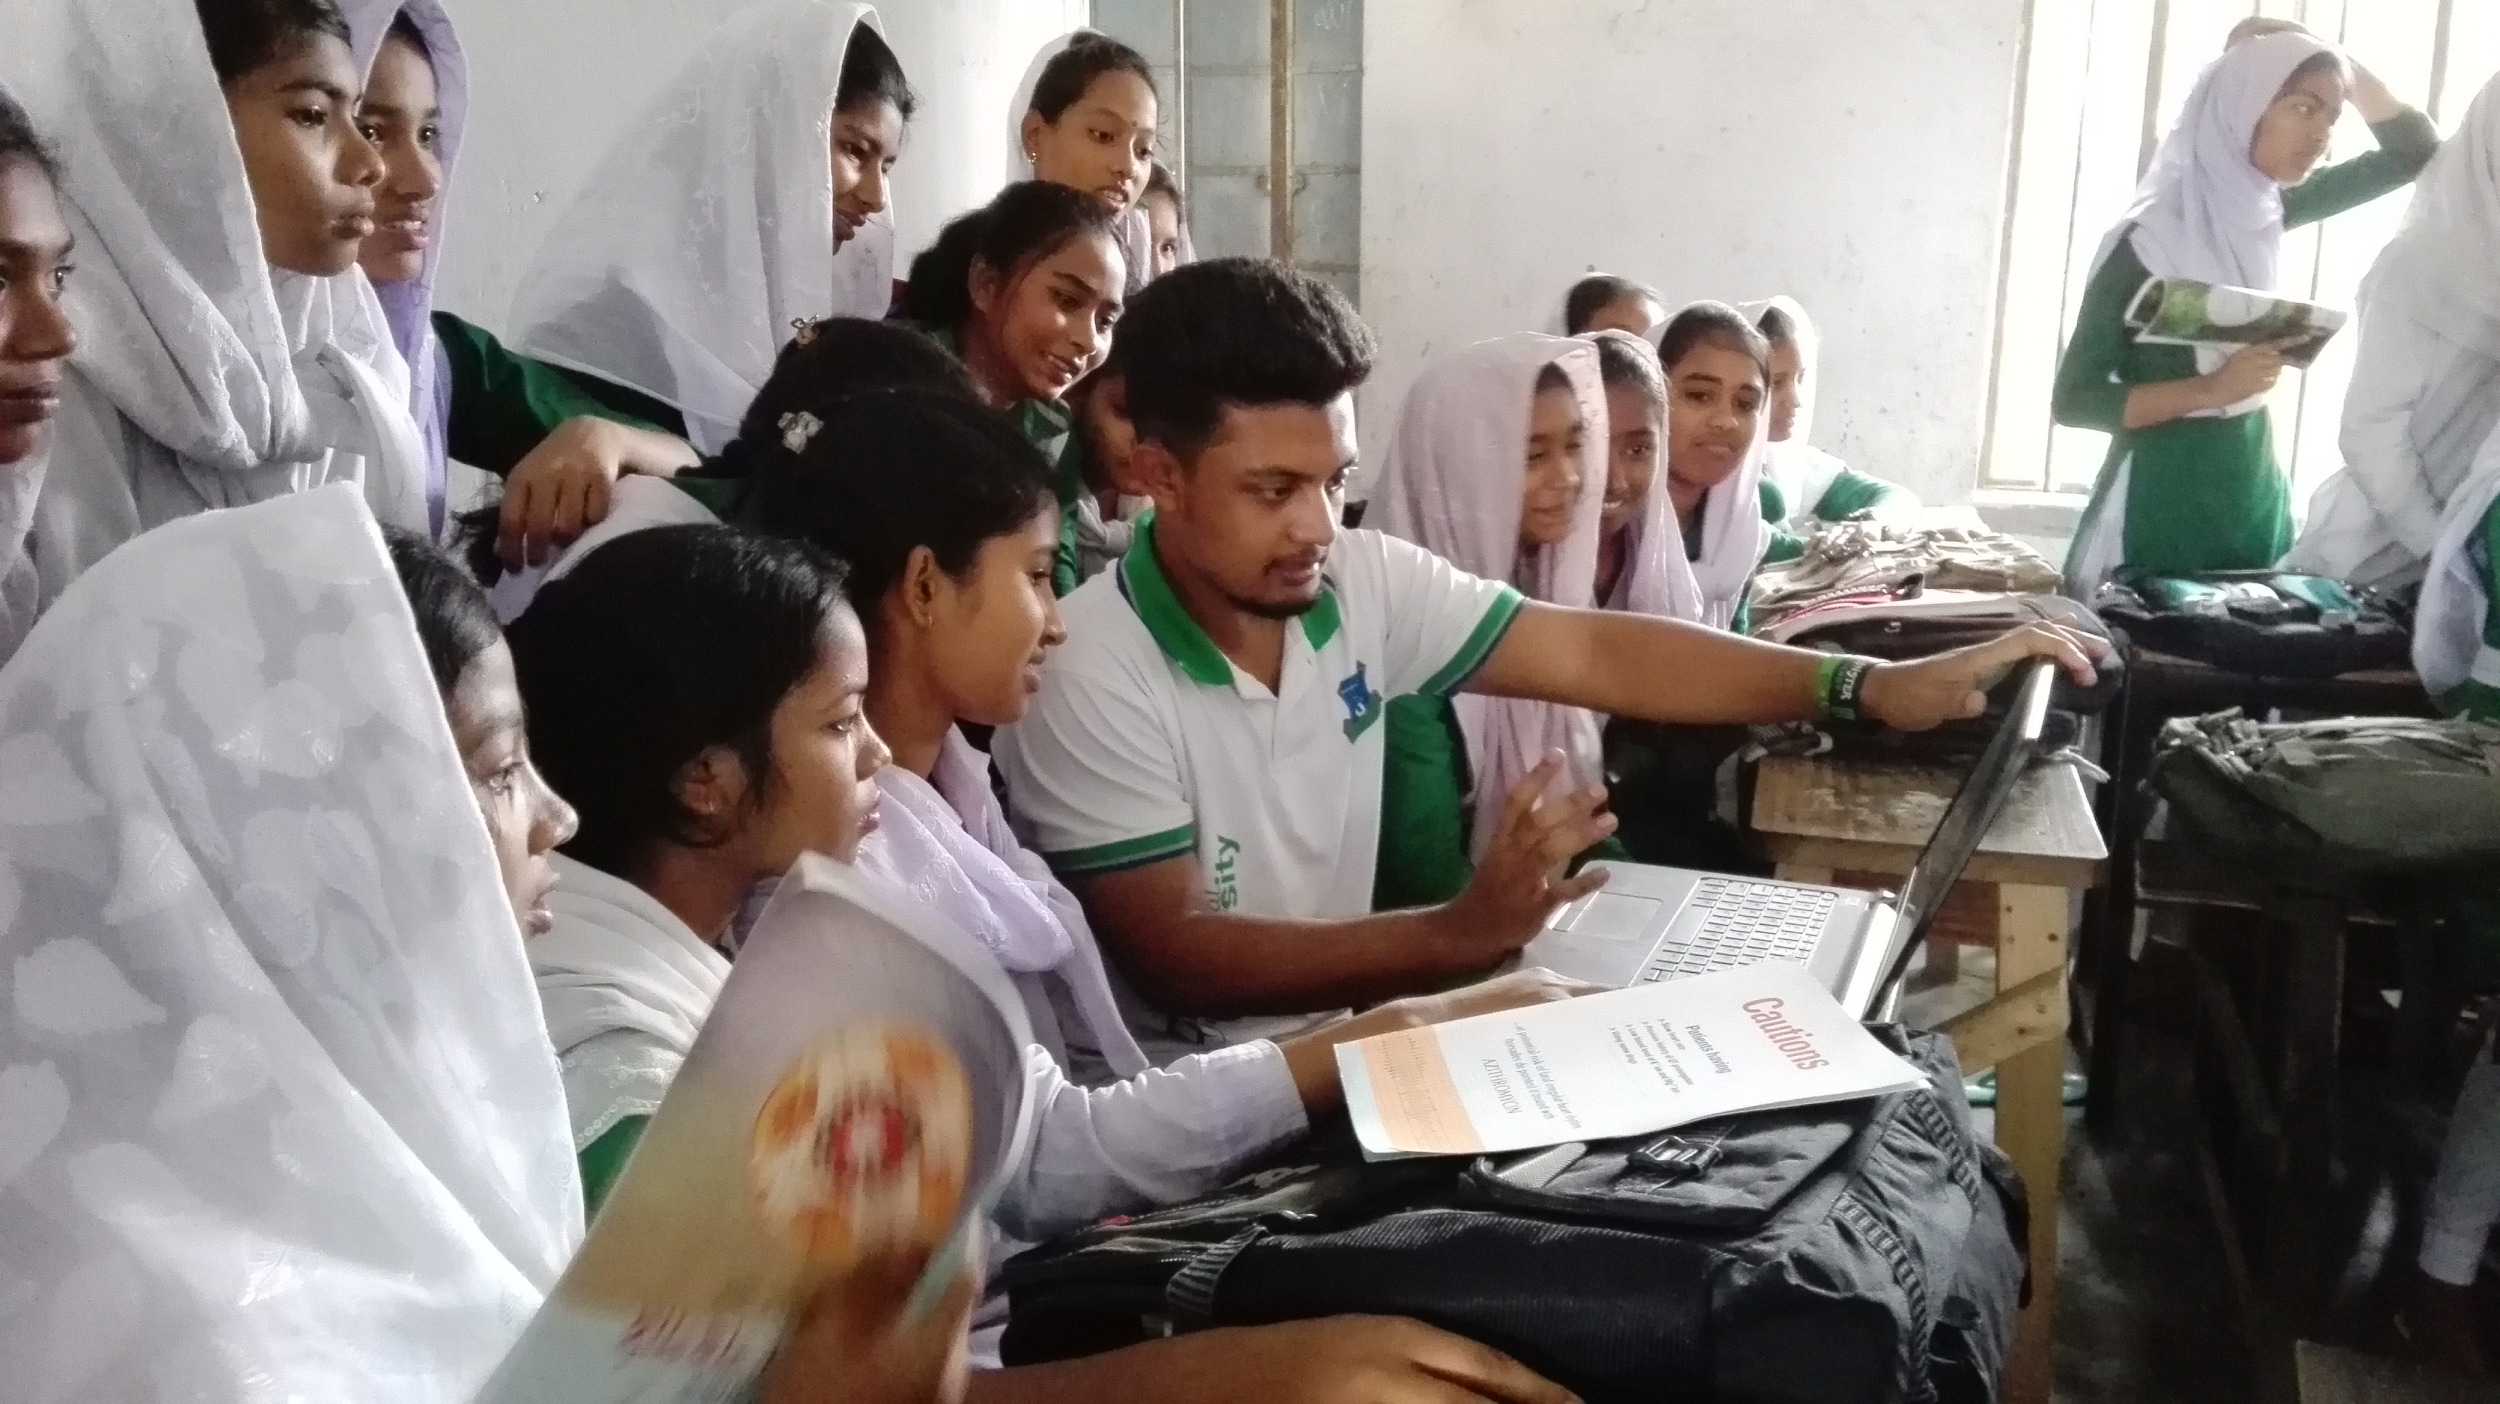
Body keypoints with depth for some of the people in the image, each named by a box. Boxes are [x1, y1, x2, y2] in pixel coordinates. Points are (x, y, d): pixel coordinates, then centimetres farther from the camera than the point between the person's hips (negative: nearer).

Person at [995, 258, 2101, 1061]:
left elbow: (1592, 655, -6)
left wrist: (1873, 688, -16)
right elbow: (1174, 956, -23)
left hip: (1333, 1034, 6)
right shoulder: (1089, 679, -20)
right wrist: (1460, 935, -34)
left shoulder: (1365, 581, -3)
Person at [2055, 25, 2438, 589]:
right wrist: (2212, 388, -24)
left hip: (2255, 488, 7)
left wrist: (2345, 67, 4)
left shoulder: (2261, 214, 4)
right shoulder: (2148, 240, -15)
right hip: (2163, 501, -7)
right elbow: (2073, 399, -15)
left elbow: (2417, 153, 17)